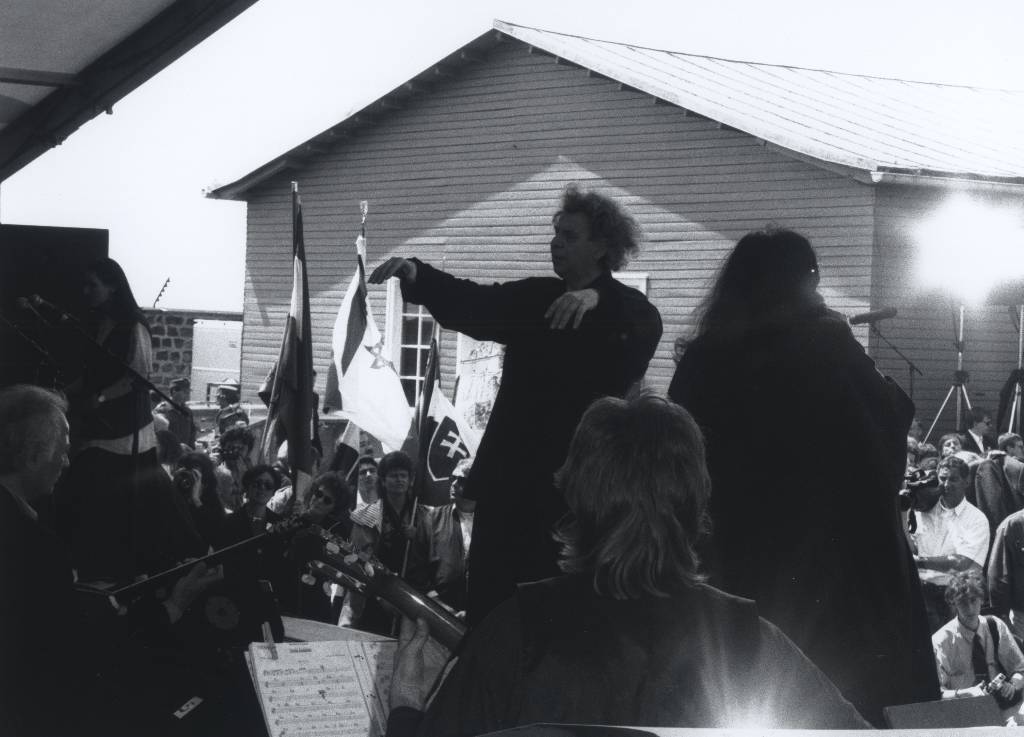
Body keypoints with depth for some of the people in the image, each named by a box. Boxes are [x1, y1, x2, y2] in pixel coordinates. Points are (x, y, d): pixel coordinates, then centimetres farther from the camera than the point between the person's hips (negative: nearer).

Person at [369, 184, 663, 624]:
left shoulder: (628, 311, -1)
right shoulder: (534, 298, 13)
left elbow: (645, 332, -23)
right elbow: (470, 303, 0)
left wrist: (597, 301, -39)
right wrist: (415, 275, -17)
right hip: (509, 478, 5)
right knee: (488, 598, 5)